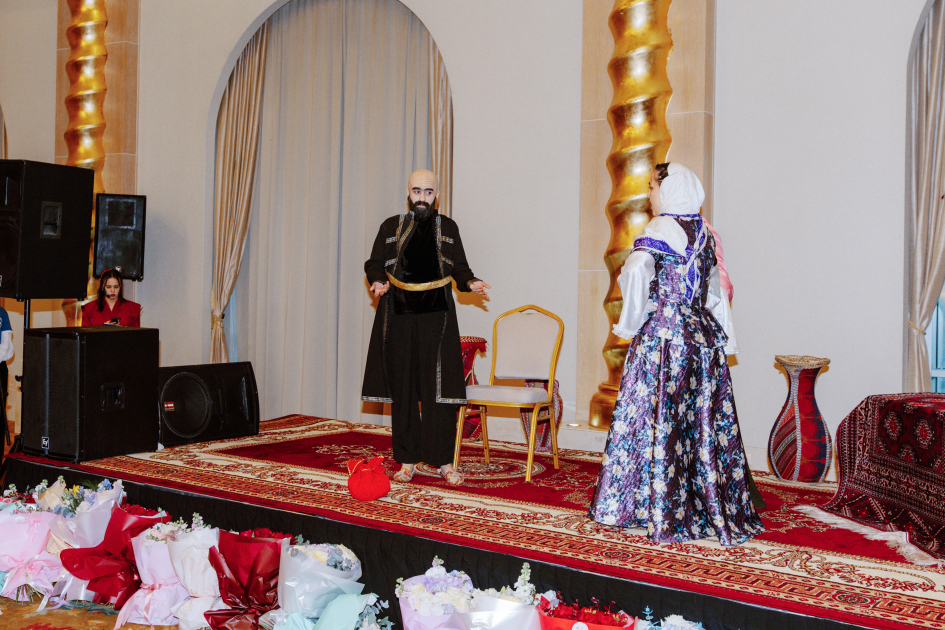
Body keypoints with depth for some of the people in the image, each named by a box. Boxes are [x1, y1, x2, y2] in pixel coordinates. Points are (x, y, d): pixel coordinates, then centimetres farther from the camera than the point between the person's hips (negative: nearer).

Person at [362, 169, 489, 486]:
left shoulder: (448, 228, 11)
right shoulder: (391, 227, 10)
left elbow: (459, 268, 11)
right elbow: (374, 264, 12)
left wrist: (471, 283, -9)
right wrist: (378, 282, -9)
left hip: (436, 317, -1)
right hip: (399, 316, 1)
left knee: (439, 388, -5)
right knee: (402, 388, 2)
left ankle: (444, 461, 2)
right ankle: (407, 460, 11)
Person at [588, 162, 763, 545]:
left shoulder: (659, 231, -8)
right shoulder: (705, 233, 12)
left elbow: (635, 273, -23)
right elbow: (716, 293, 15)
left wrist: (630, 323, -10)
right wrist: (724, 341, 20)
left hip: (662, 334, -6)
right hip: (704, 336, 6)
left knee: (659, 417, 1)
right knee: (706, 422, 9)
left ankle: (662, 510, 7)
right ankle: (717, 508, 14)